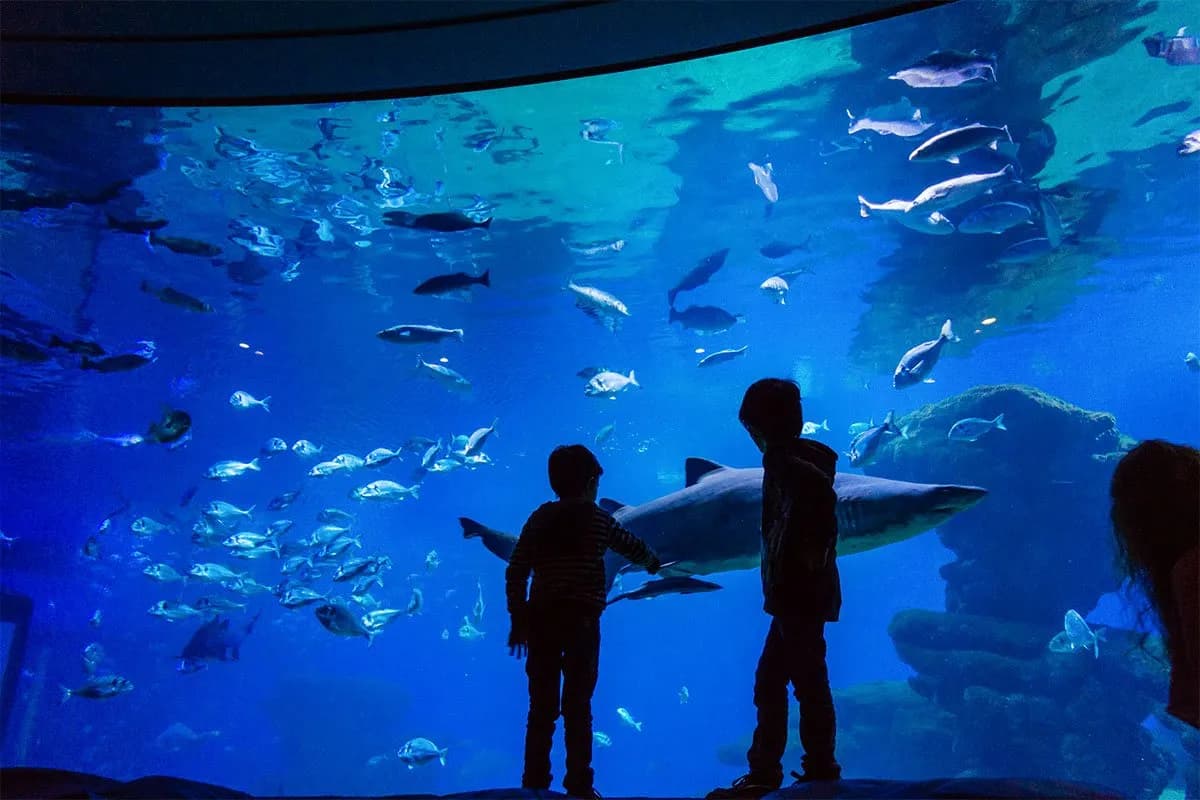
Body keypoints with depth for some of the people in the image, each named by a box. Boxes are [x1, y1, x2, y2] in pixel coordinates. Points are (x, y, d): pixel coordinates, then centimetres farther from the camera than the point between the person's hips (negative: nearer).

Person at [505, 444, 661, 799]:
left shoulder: (539, 518, 6)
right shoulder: (598, 519, 1)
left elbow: (515, 573, 1)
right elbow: (635, 547, 16)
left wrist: (518, 619, 7)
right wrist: (654, 563, 38)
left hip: (540, 619, 3)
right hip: (581, 620, -2)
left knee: (541, 707, 10)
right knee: (577, 707, 5)